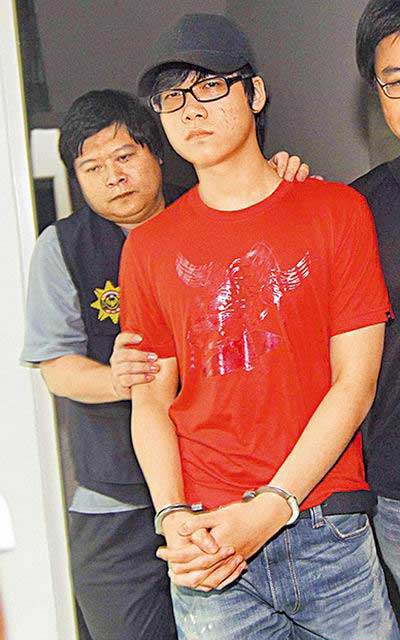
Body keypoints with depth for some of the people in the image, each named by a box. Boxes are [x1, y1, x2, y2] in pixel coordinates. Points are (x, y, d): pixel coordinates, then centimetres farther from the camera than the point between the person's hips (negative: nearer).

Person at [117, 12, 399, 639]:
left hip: (327, 534, -1)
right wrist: (173, 517, -10)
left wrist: (269, 509, -13)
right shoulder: (149, 246, 7)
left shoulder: (337, 211, 1)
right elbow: (151, 400, 6)